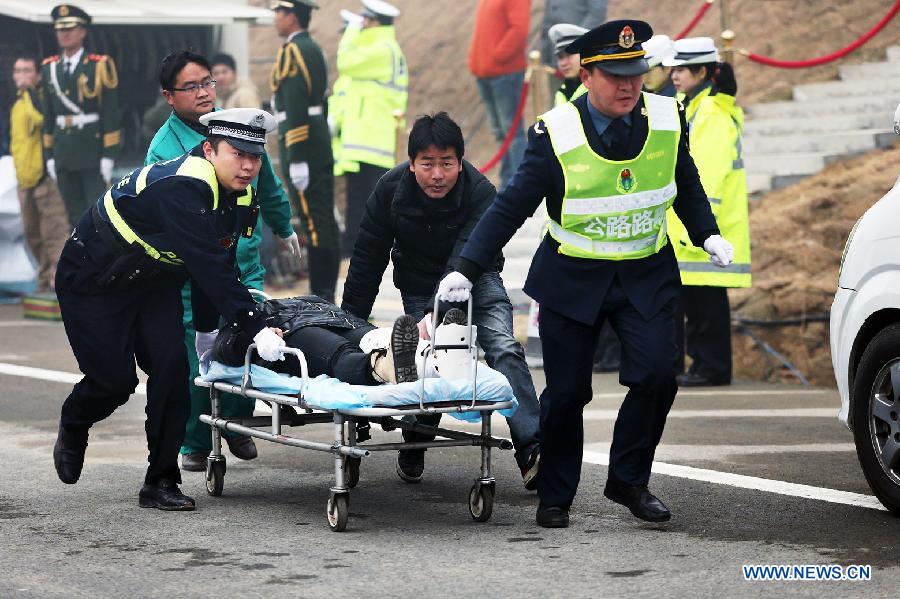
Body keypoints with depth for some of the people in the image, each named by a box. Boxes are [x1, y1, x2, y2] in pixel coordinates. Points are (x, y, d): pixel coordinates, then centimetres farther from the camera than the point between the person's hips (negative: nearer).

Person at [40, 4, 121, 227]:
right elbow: (48, 115, 13)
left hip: (93, 152, -5)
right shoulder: (49, 68, 10)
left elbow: (111, 114, -7)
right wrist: (49, 156, 10)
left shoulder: (100, 65, -5)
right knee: (75, 216, 7)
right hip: (63, 154, 5)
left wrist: (109, 156, -11)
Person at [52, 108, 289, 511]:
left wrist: (207, 330, 11)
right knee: (114, 380, -8)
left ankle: (161, 482, -3)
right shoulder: (181, 187, -35)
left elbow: (217, 264, 7)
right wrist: (256, 328, -42)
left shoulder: (242, 197, -6)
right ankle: (72, 426, 29)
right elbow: (209, 268, -40)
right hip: (92, 279, -7)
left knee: (171, 364, -11)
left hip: (154, 281, 7)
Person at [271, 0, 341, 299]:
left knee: (313, 221, -8)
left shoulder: (291, 52, -13)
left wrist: (296, 159, -22)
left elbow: (296, 108, -20)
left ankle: (319, 294, -8)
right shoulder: (314, 49, 17)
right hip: (322, 146, 10)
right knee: (325, 221, 9)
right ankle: (326, 294, 13)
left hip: (301, 144, -10)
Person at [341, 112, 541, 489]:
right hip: (419, 285, 2)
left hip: (476, 279, -2)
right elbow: (367, 261, -7)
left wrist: (436, 314, -51)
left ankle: (531, 447, -31)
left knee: (502, 346, -22)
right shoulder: (391, 190, -17)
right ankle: (414, 443, 12)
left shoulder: (481, 193, -26)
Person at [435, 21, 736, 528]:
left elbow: (685, 183, 15)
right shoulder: (555, 134, -14)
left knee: (656, 375, -14)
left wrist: (707, 233, 3)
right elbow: (511, 207, -11)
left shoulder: (668, 120, -5)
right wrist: (467, 270, -17)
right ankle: (555, 497, 19)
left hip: (647, 275, 2)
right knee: (567, 392, 1)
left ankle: (628, 481, 4)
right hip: (573, 278, -2)